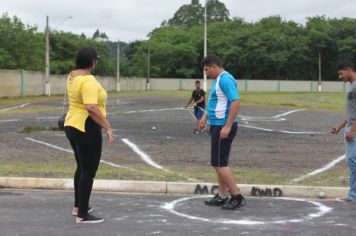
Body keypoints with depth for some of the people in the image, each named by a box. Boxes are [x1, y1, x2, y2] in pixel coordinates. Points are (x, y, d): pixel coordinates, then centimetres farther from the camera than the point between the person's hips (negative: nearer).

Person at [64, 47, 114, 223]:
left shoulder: (72, 76, 8)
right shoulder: (88, 80, -21)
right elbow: (91, 107, -32)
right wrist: (107, 127, -27)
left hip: (72, 126, 10)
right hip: (86, 129, -10)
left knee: (82, 168, 23)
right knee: (89, 172, -1)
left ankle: (78, 206, 35)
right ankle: (82, 215, 4)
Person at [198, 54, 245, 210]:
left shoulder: (226, 79, -17)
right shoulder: (218, 80, 14)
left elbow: (235, 102, -25)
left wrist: (227, 126, -28)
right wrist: (206, 117, 24)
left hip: (223, 127, -10)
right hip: (217, 126, 10)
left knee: (219, 163, -8)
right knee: (220, 163, 13)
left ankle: (237, 197, -4)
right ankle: (222, 196, 19)